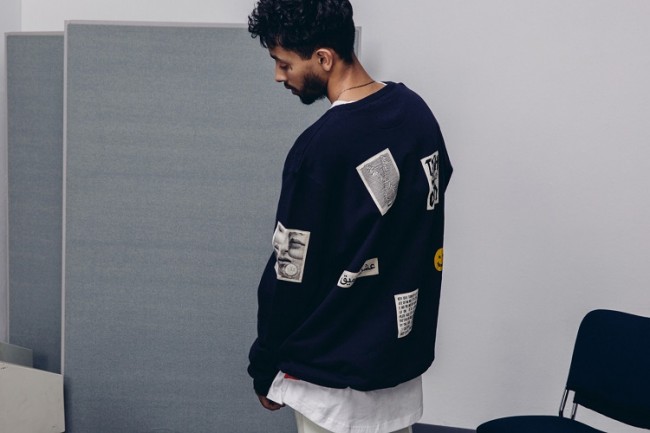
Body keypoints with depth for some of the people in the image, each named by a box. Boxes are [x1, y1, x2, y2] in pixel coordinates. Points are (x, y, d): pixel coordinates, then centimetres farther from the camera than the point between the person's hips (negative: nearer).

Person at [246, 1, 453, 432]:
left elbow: (291, 275, -15)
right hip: (404, 350, 7)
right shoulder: (417, 110, -2)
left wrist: (264, 367, -2)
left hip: (333, 370, -7)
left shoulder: (319, 149, -23)